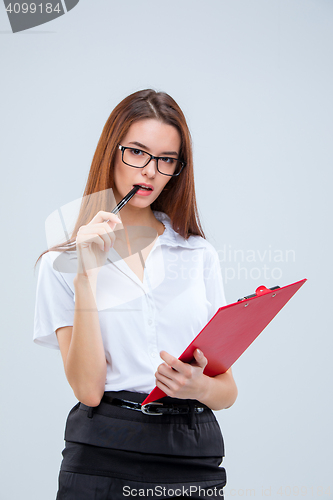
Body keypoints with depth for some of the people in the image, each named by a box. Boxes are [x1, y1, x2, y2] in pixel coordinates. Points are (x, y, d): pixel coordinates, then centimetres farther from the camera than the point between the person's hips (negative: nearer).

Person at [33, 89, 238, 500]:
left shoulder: (200, 255, 8)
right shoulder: (63, 264, 1)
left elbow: (228, 388, 8)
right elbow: (88, 389, -10)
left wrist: (200, 387, -14)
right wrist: (86, 275, -14)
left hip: (194, 460, 2)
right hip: (103, 460, -2)